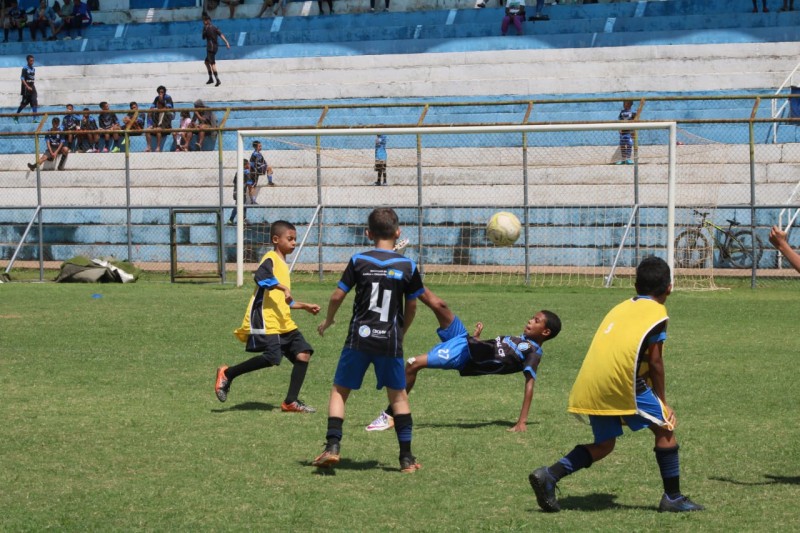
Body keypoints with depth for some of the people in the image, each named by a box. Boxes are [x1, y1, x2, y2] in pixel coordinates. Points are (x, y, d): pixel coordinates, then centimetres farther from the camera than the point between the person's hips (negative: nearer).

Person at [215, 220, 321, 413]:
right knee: (271, 357, -22)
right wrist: (284, 288, -32)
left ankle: (291, 402, 2)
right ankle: (227, 374, -4)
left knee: (303, 354, -2)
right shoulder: (270, 260, -5)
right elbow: (260, 277, -28)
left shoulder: (283, 265, 24)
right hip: (266, 321, -9)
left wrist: (305, 306, 30)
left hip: (283, 323, 9)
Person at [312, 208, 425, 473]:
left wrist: (328, 320, 19)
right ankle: (407, 458, 13)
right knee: (398, 395, 14)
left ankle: (332, 447, -4)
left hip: (359, 339, -1)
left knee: (339, 390, 11)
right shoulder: (408, 266, 0)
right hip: (390, 341, 1)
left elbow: (337, 296, 0)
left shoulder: (358, 261, -3)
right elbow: (412, 306, 8)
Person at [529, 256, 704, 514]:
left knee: (603, 445, 20)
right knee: (665, 429, 10)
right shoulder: (657, 313, 5)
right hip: (622, 383, -7)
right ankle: (672, 498, 10)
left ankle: (548, 475, 5)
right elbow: (655, 362, 2)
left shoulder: (621, 307, 25)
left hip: (587, 384, 7)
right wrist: (662, 401, 12)